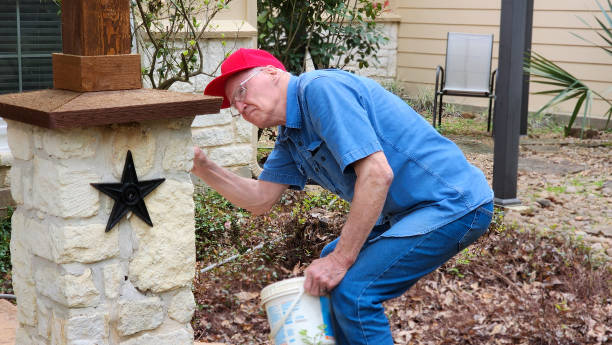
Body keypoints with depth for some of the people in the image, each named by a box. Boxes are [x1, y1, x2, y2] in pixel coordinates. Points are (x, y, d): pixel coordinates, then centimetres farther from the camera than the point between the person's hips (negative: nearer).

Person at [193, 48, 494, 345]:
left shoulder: (320, 88, -17)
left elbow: (377, 174, -24)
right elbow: (260, 199, 15)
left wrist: (341, 259, -19)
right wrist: (202, 167, 2)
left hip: (454, 203, -10)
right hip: (411, 209, 10)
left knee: (353, 290, -17)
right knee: (330, 263, 18)